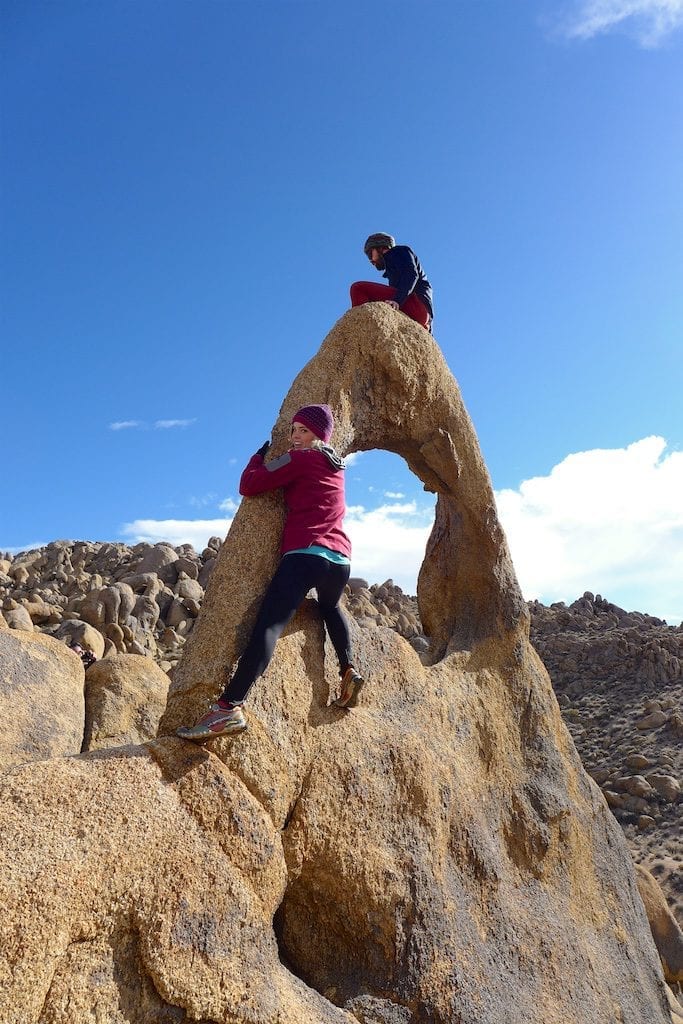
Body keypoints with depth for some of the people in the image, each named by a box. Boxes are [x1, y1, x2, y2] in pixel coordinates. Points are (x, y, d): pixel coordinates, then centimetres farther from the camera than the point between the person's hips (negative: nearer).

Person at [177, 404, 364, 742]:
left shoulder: (300, 459, 3)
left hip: (305, 555, -7)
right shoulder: (336, 465, 24)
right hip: (340, 559, 7)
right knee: (330, 607, 38)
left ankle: (229, 707, -33)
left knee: (268, 625, -20)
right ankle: (349, 670, 24)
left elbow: (248, 486, -1)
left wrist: (260, 455, 17)